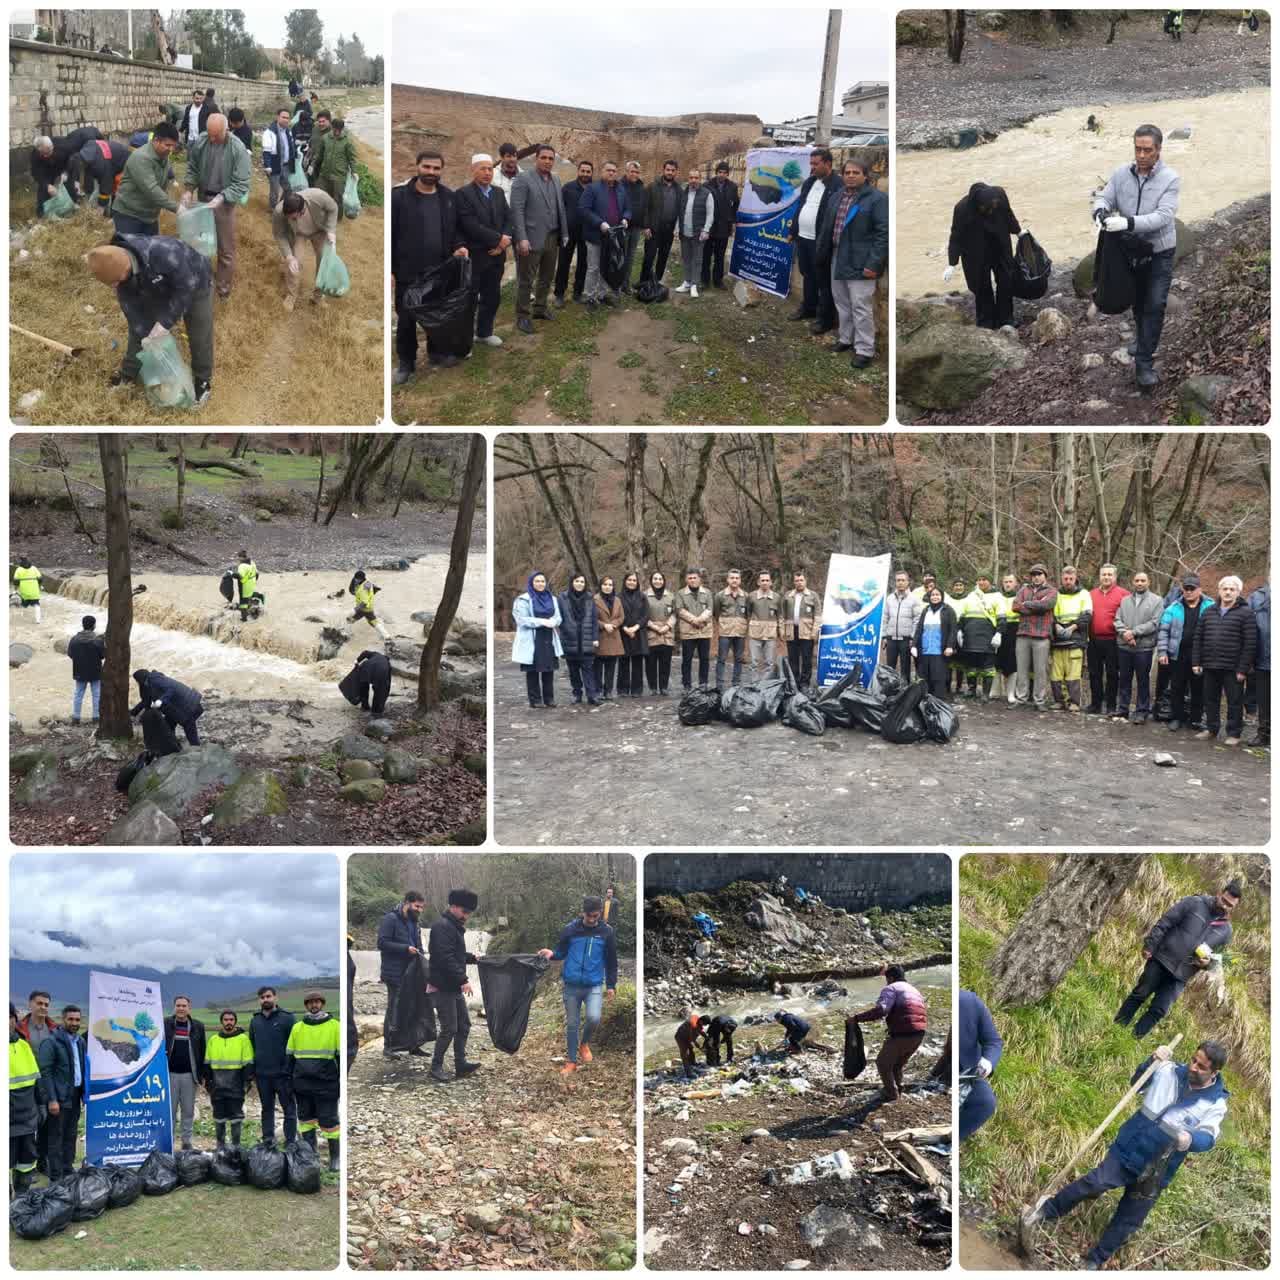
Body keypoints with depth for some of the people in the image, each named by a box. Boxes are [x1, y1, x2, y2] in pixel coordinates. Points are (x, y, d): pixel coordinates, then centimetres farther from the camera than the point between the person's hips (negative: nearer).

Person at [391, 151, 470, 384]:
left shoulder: (449, 197, 5)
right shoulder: (399, 195, -8)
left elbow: (455, 228, 15)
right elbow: (389, 234, -6)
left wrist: (458, 247, -7)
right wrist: (388, 270, -10)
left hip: (440, 269, 3)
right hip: (408, 270, -3)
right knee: (406, 318, 6)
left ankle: (436, 352, 33)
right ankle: (405, 363, 18)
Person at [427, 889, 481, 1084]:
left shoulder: (454, 927, 16)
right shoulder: (442, 927, -17)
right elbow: (446, 958, -26)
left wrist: (472, 958, 18)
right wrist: (463, 980, -26)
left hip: (454, 987, 10)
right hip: (443, 987, -10)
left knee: (463, 1025, 11)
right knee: (449, 1029, -6)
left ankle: (460, 1065, 15)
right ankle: (436, 1068, 4)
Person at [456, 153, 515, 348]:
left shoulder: (499, 192, 11)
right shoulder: (463, 193, -10)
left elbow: (509, 220, 8)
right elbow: (471, 225, -19)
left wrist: (504, 242, -10)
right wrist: (498, 239, -16)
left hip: (496, 255, 6)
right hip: (473, 256, -6)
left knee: (492, 297, 13)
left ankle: (484, 332, 28)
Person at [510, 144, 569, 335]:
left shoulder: (556, 180, 12)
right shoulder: (523, 178, -9)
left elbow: (561, 208, 14)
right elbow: (517, 210, -14)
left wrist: (564, 234, 9)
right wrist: (522, 238, -20)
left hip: (552, 239, 7)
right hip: (532, 239, -6)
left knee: (546, 278, 16)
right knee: (526, 280, 1)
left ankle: (540, 309, 30)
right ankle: (523, 316, 9)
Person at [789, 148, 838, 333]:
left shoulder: (838, 186, -14)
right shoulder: (808, 182, 11)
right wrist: (793, 231, 17)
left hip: (820, 241, -8)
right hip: (802, 238, 8)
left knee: (823, 280, 0)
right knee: (807, 275, 20)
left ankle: (825, 318, 7)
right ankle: (808, 307, 35)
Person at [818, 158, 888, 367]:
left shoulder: (877, 199, -9)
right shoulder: (836, 198, 12)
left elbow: (883, 233, -13)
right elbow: (825, 228, 19)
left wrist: (874, 263, -19)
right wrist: (821, 256, 16)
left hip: (860, 263, -7)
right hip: (837, 260, 7)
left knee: (861, 307, -6)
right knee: (842, 305, 17)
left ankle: (865, 350, 0)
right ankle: (846, 338, 31)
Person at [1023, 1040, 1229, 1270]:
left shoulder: (1215, 1104, -11)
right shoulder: (1171, 1072, -4)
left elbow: (1208, 1139, -21)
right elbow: (1136, 1084, 10)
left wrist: (1191, 1139, -44)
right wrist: (1152, 1062, -7)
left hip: (1155, 1173, -1)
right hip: (1128, 1150, 1)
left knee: (1127, 1222, 7)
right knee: (1093, 1183, -17)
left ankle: (1096, 1260, 24)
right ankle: (1047, 1210, 1)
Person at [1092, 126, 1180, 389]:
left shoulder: (1170, 179, -19)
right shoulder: (1121, 174, -7)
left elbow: (1163, 216, -29)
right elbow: (1104, 198, -10)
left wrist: (1129, 222, -44)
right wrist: (1101, 212, -36)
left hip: (1159, 252, -4)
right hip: (1130, 251, 4)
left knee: (1155, 305, -6)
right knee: (1137, 301, 22)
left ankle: (1144, 362, -2)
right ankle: (1143, 339, 47)